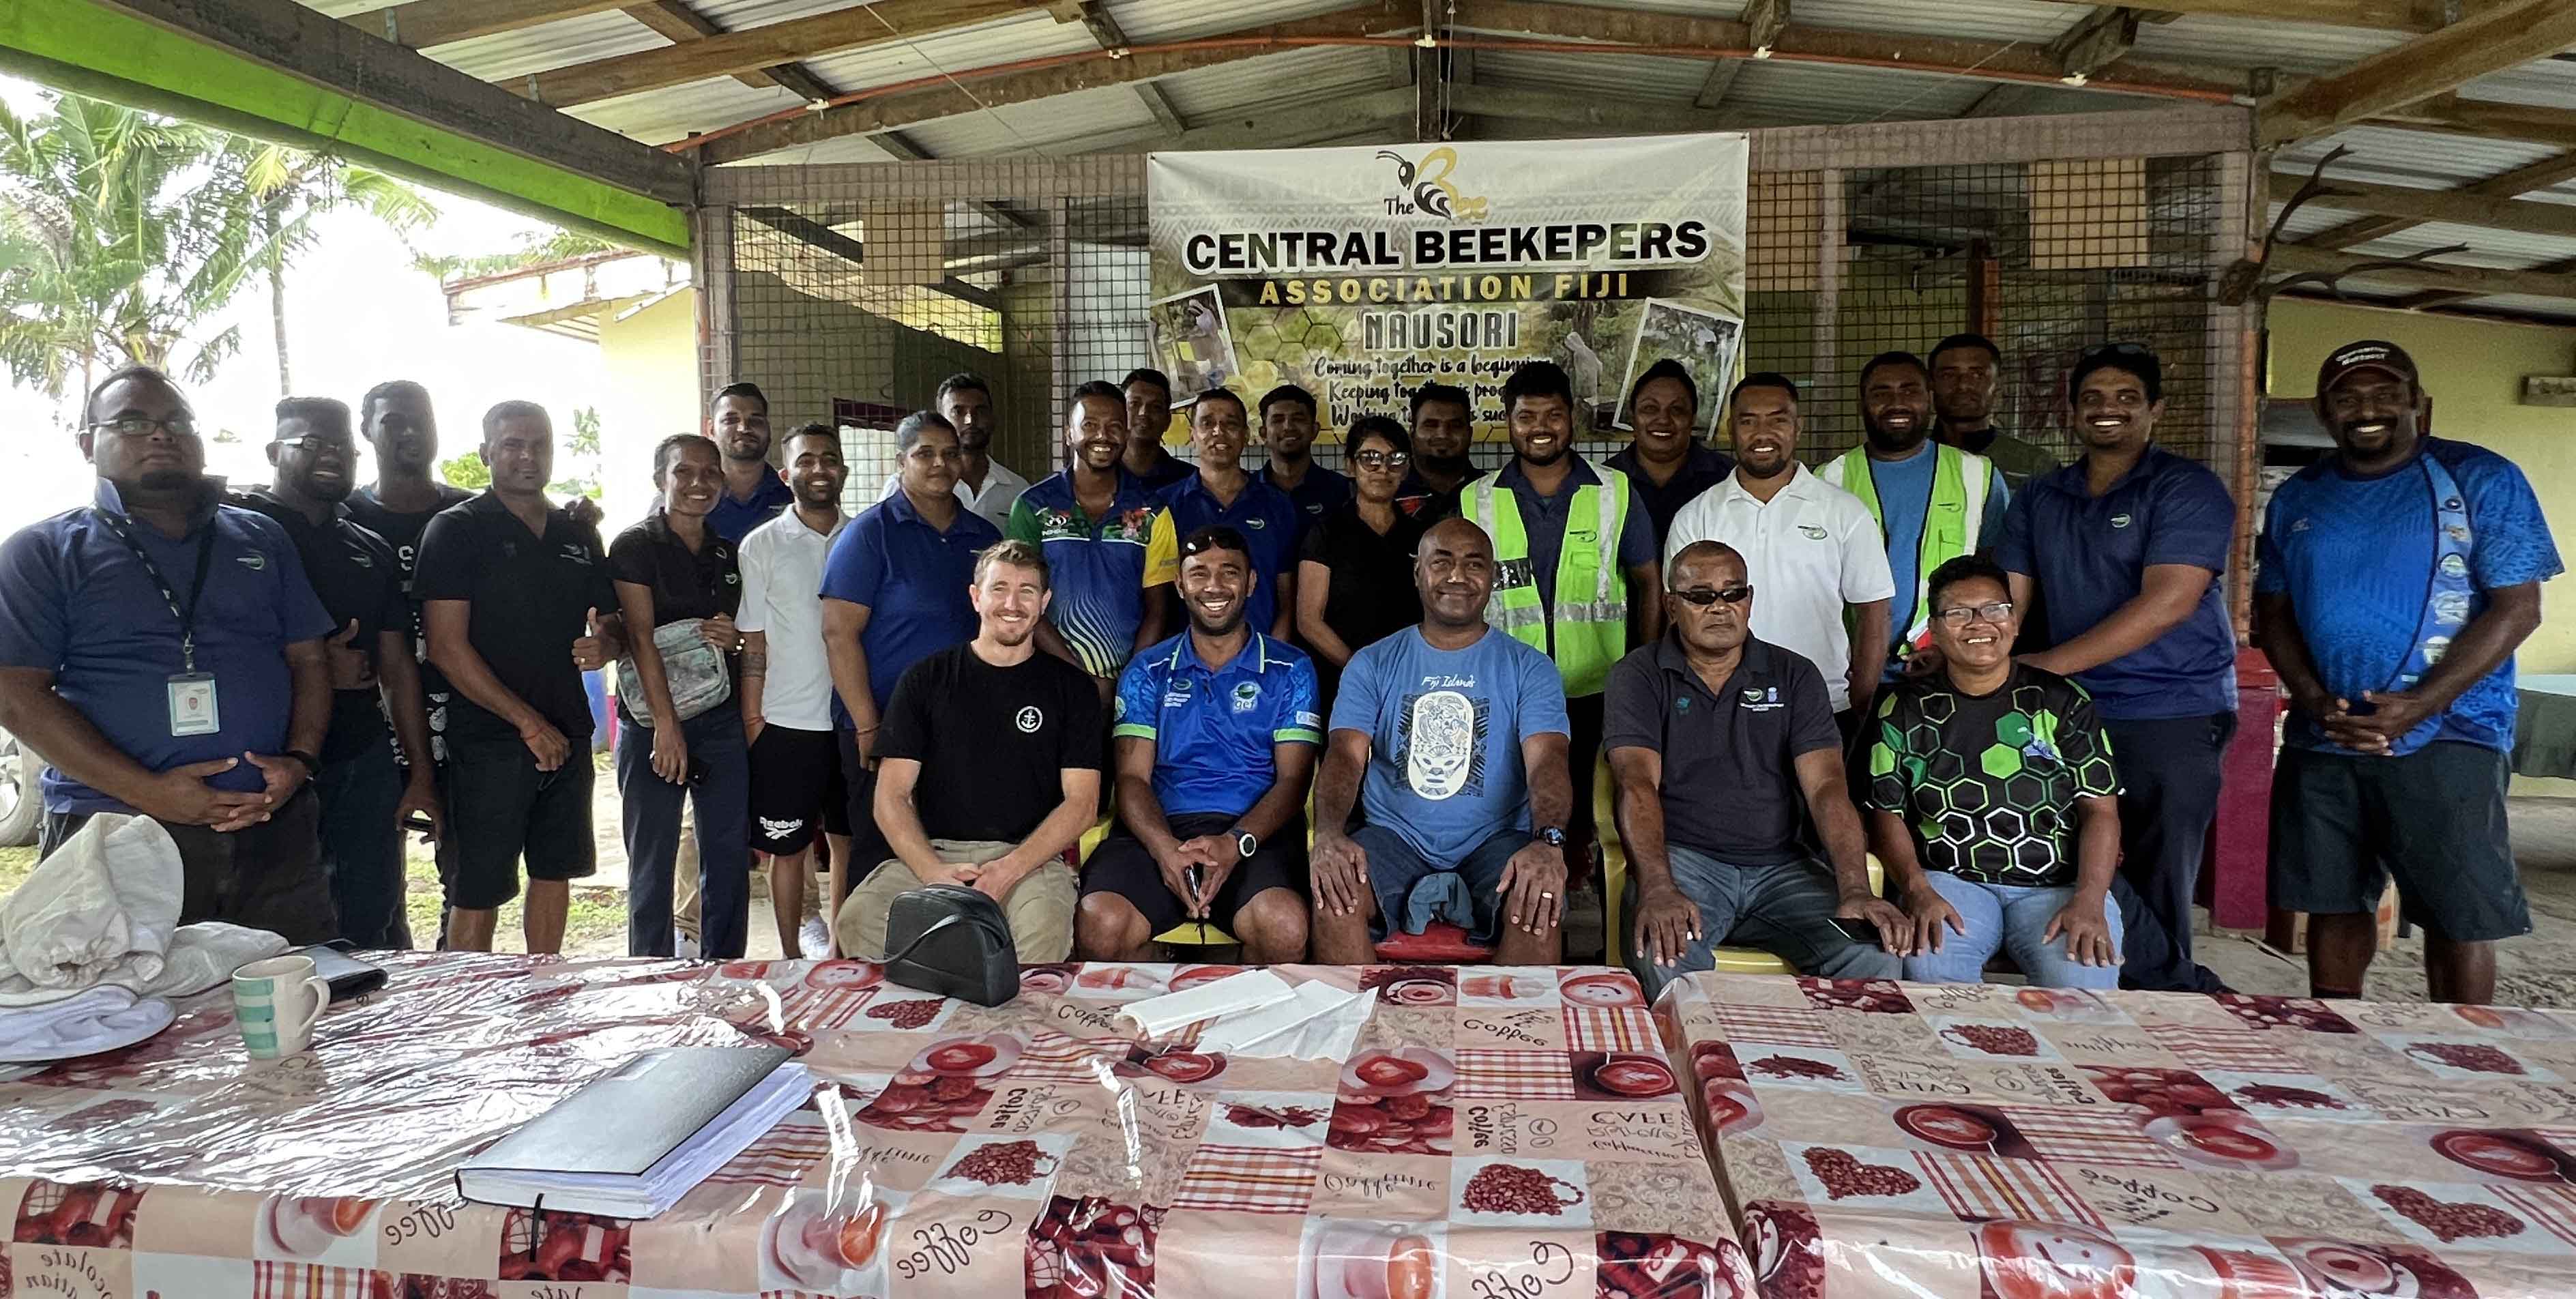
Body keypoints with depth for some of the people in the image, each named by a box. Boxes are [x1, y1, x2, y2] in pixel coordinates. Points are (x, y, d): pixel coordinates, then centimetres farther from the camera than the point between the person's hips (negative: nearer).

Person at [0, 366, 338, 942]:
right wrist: (148, 792, -13)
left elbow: (309, 660, 15)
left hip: (274, 831, 3)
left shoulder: (261, 540, 16)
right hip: (116, 840, -2)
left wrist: (300, 760, -5)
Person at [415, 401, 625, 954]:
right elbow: (447, 648, -12)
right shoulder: (456, 530, -4)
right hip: (488, 740, -5)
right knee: (477, 891, 0)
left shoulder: (578, 535, 13)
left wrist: (606, 645, -7)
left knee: (554, 872, 13)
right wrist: (528, 722, -16)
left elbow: (614, 623, 19)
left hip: (567, 736, 6)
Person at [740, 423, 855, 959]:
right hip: (787, 723, -2)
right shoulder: (762, 545, 0)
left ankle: (839, 948, 23)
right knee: (788, 847, 6)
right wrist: (752, 718, -6)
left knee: (849, 840, 10)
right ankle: (792, 957, 19)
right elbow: (754, 640, -1)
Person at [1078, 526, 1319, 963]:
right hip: (1162, 830, 1)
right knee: (1099, 926, -28)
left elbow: (1293, 779, 3)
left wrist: (1236, 844, -16)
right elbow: (1132, 776, 6)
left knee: (1285, 927, -34)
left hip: (1256, 833, -1)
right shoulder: (1148, 672, 16)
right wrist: (1165, 849, -15)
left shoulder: (1290, 670, 12)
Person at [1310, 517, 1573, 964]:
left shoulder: (1529, 668, 6)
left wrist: (1548, 842, -31)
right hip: (1394, 837, 1)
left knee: (1539, 908, -31)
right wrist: (1329, 835, -27)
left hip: (1494, 840, 0)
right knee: (1334, 900, -29)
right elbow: (1345, 756, -5)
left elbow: (1547, 762, -9)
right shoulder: (1373, 664, 8)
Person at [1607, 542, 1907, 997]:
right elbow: (1638, 783, -10)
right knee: (1666, 955, -34)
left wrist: (1855, 890, -17)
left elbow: (1827, 787, 0)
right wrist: (1657, 889, -28)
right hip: (1683, 858, -3)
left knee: (1877, 956, -22)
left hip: (1781, 865, 3)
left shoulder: (1794, 676, 12)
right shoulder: (1640, 676, 5)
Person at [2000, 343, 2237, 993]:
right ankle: (2185, 993, 19)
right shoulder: (2038, 498, 13)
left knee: (2153, 889, -1)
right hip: (2073, 712, 5)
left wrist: (2046, 666, -22)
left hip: (2174, 716, -5)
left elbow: (2168, 601, -16)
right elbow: (2005, 601, 8)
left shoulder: (2187, 490, -4)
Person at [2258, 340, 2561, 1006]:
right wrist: (2317, 703, -7)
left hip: (2446, 739, -4)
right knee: (2333, 902, 10)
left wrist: (2417, 707, -18)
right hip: (2319, 743, 4)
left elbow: (2517, 609, -7)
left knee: (2457, 913, -1)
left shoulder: (2481, 480, -2)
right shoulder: (2297, 497, 10)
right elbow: (2272, 613, 10)